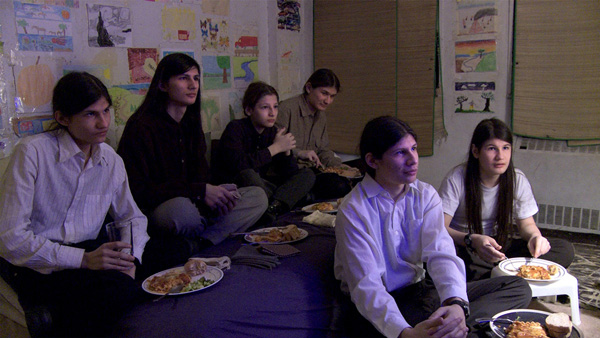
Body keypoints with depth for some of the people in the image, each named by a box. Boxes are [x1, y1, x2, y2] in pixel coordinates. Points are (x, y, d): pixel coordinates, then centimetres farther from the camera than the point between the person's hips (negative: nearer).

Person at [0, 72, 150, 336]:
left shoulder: (111, 160, 5)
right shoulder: (33, 152, -12)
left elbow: (133, 218, 14)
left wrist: (131, 259, -7)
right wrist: (84, 259, -25)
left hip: (87, 252, 6)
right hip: (34, 262, -5)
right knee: (115, 289, -28)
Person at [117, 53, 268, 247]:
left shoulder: (191, 126, 12)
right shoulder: (141, 127, -12)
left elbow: (201, 177, 13)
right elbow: (139, 192, -17)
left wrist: (219, 197, -11)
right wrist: (200, 191, -21)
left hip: (193, 205, 8)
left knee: (258, 196, -7)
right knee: (181, 206, -42)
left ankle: (200, 242, -26)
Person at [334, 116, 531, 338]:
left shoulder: (426, 195, 0)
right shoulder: (353, 210, -16)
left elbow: (440, 253, -14)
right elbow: (366, 286, -23)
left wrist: (456, 303, -36)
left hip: (420, 290, 6)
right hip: (375, 306, -6)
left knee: (517, 287, -7)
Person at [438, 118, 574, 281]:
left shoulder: (518, 180, -5)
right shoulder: (456, 179, -16)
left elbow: (527, 224, 6)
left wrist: (535, 237, -18)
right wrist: (473, 240, -39)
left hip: (499, 247, 5)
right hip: (463, 248, -4)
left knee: (565, 250, -16)